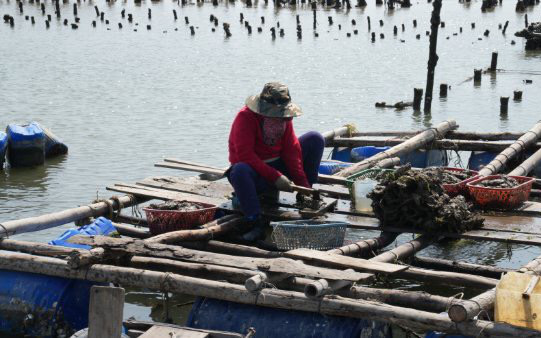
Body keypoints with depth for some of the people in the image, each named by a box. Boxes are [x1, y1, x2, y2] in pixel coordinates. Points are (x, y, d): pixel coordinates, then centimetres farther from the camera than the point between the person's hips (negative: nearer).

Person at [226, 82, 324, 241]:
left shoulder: (284, 116, -1)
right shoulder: (245, 117, -19)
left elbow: (292, 150, -5)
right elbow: (245, 155, -27)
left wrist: (303, 185, -14)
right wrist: (275, 177, -31)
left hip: (279, 167, 5)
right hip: (256, 174, -5)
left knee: (315, 139, -6)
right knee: (239, 170, -42)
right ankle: (256, 223, -42)